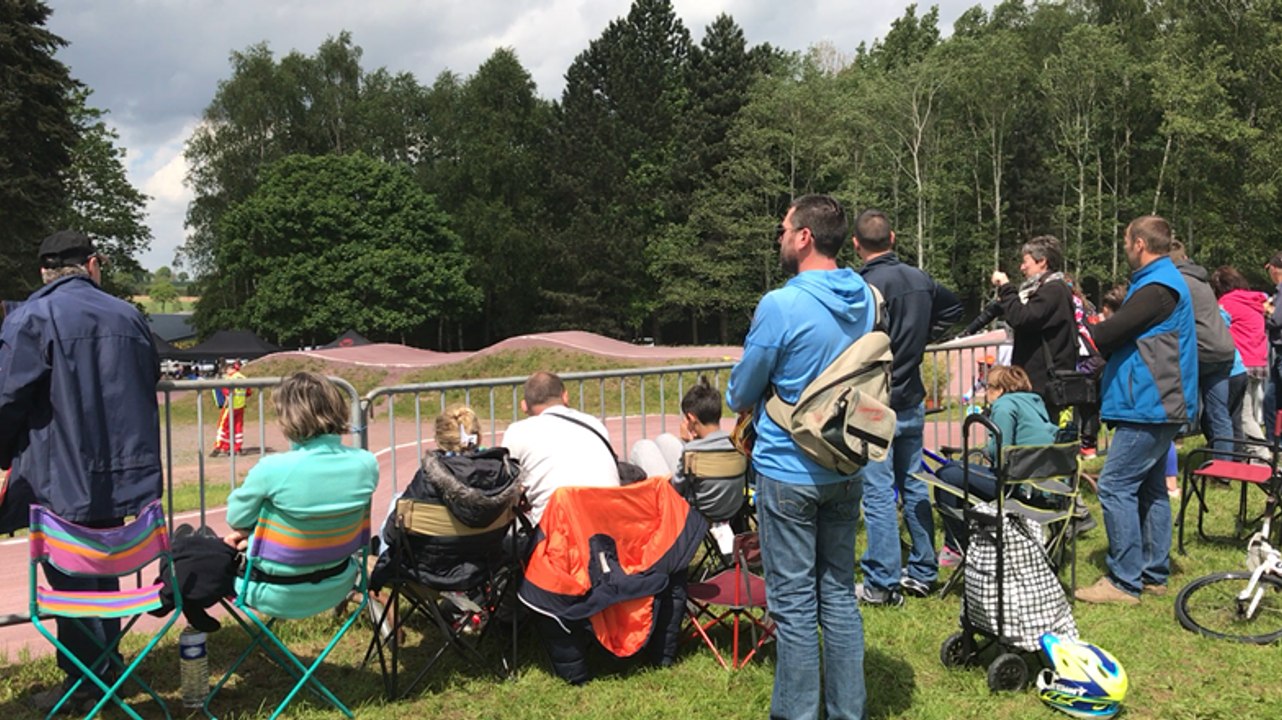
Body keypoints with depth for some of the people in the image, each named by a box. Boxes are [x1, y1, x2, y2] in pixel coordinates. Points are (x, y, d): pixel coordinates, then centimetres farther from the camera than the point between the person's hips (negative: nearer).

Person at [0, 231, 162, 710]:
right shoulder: (128, 316, 6)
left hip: (62, 482, -5)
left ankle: (83, 681, 14)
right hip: (122, 477, 5)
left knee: (71, 580, 6)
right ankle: (105, 666, 28)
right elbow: (149, 386, 15)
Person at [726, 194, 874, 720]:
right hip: (846, 470, 7)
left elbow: (740, 395, -8)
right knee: (839, 593, 15)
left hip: (788, 472, -6)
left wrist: (747, 402, 15)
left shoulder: (781, 307, -19)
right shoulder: (866, 298, 2)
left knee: (793, 603, 4)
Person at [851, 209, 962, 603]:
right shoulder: (921, 279, 5)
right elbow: (953, 308, 24)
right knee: (915, 486, 16)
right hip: (913, 401, 7)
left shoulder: (863, 286, -19)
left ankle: (882, 584, 5)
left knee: (878, 493, -1)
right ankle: (922, 573, 25)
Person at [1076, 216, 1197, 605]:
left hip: (1148, 406, -11)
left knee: (1115, 486, -10)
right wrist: (1099, 331, 4)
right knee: (1151, 489, 14)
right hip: (1160, 404, 11)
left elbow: (1108, 334, -20)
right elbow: (1125, 337, 16)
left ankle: (1125, 581, -7)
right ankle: (1154, 574, 22)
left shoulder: (1156, 288, -17)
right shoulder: (1166, 281, 18)